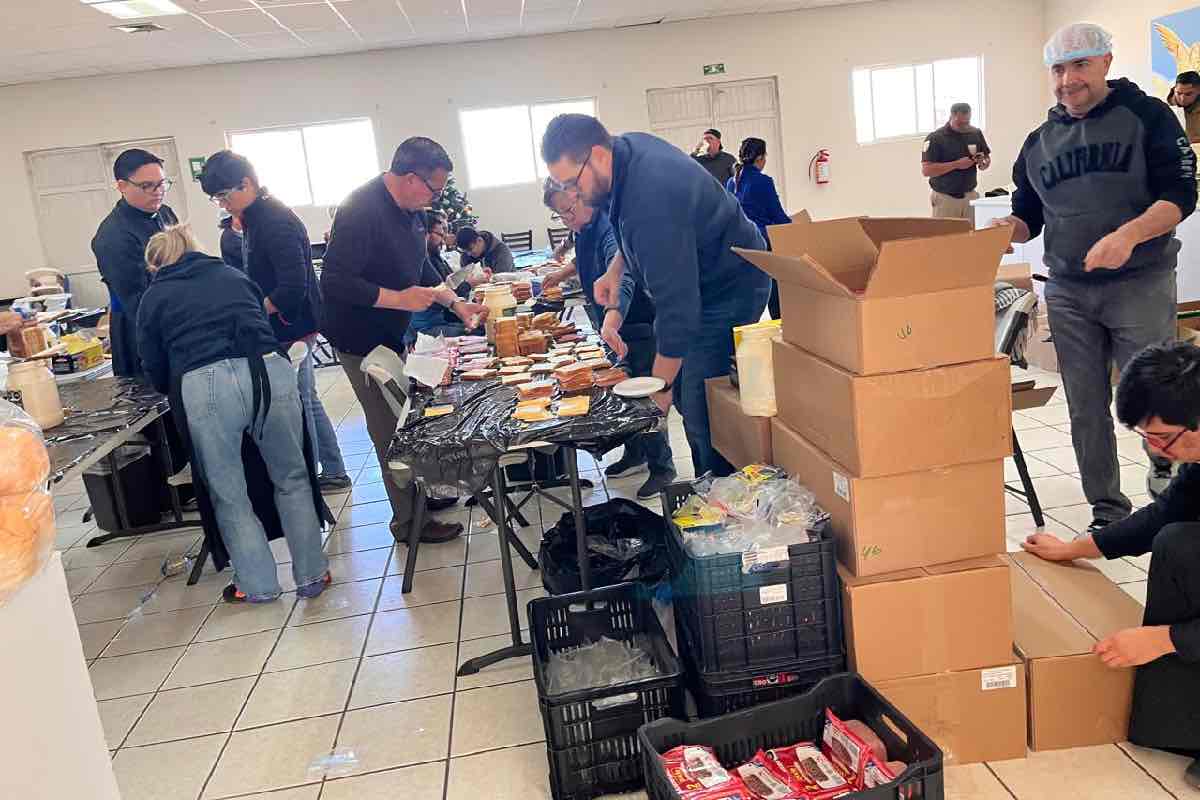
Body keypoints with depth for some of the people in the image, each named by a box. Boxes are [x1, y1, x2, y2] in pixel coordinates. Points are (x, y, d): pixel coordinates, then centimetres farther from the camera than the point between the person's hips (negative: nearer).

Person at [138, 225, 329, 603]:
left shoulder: (153, 299, 20)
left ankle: (258, 584, 23)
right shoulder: (233, 275, 27)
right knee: (291, 479, 17)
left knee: (228, 494, 14)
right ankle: (312, 575, 21)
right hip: (271, 369, 2)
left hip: (206, 384, -2)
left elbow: (157, 377, 23)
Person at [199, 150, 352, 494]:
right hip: (292, 327, 10)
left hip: (291, 329, -10)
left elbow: (292, 288, -26)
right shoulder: (257, 218, 11)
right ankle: (334, 473, 28)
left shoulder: (276, 221, -20)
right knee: (307, 402, 17)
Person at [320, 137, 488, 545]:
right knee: (391, 429, -1)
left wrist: (456, 303, 8)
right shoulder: (361, 211, -25)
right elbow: (334, 282, -29)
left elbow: (420, 267, 17)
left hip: (391, 334, 9)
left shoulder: (410, 209, 4)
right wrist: (400, 299, -27)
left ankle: (420, 493, 34)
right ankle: (408, 519, 11)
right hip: (362, 340, -9)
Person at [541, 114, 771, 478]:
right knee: (688, 394, 13)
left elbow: (676, 306, -30)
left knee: (701, 409, -12)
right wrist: (615, 270, 6)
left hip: (730, 287, -10)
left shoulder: (652, 199, -34)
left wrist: (660, 385, -22)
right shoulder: (626, 147, -5)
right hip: (701, 279, 10)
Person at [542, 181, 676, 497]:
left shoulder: (610, 228, -26)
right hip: (613, 324, 9)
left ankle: (662, 467, 11)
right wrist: (563, 272, 16)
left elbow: (621, 280, -42)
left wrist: (610, 326, -56)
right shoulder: (584, 227, 3)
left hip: (638, 324, -9)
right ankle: (635, 455, 33)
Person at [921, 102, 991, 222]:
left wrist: (984, 162, -8)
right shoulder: (935, 138, -9)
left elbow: (987, 158, 17)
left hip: (970, 195, 4)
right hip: (945, 198, -4)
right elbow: (926, 170, -16)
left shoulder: (976, 133, 5)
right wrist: (956, 164, -21)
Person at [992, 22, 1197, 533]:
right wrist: (1010, 229, -7)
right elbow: (1029, 216, 17)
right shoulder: (1039, 142, 12)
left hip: (1140, 284, -4)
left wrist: (1130, 233, -27)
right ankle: (1108, 514, 19)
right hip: (1067, 293, 4)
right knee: (1086, 411, 6)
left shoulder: (1146, 116, -1)